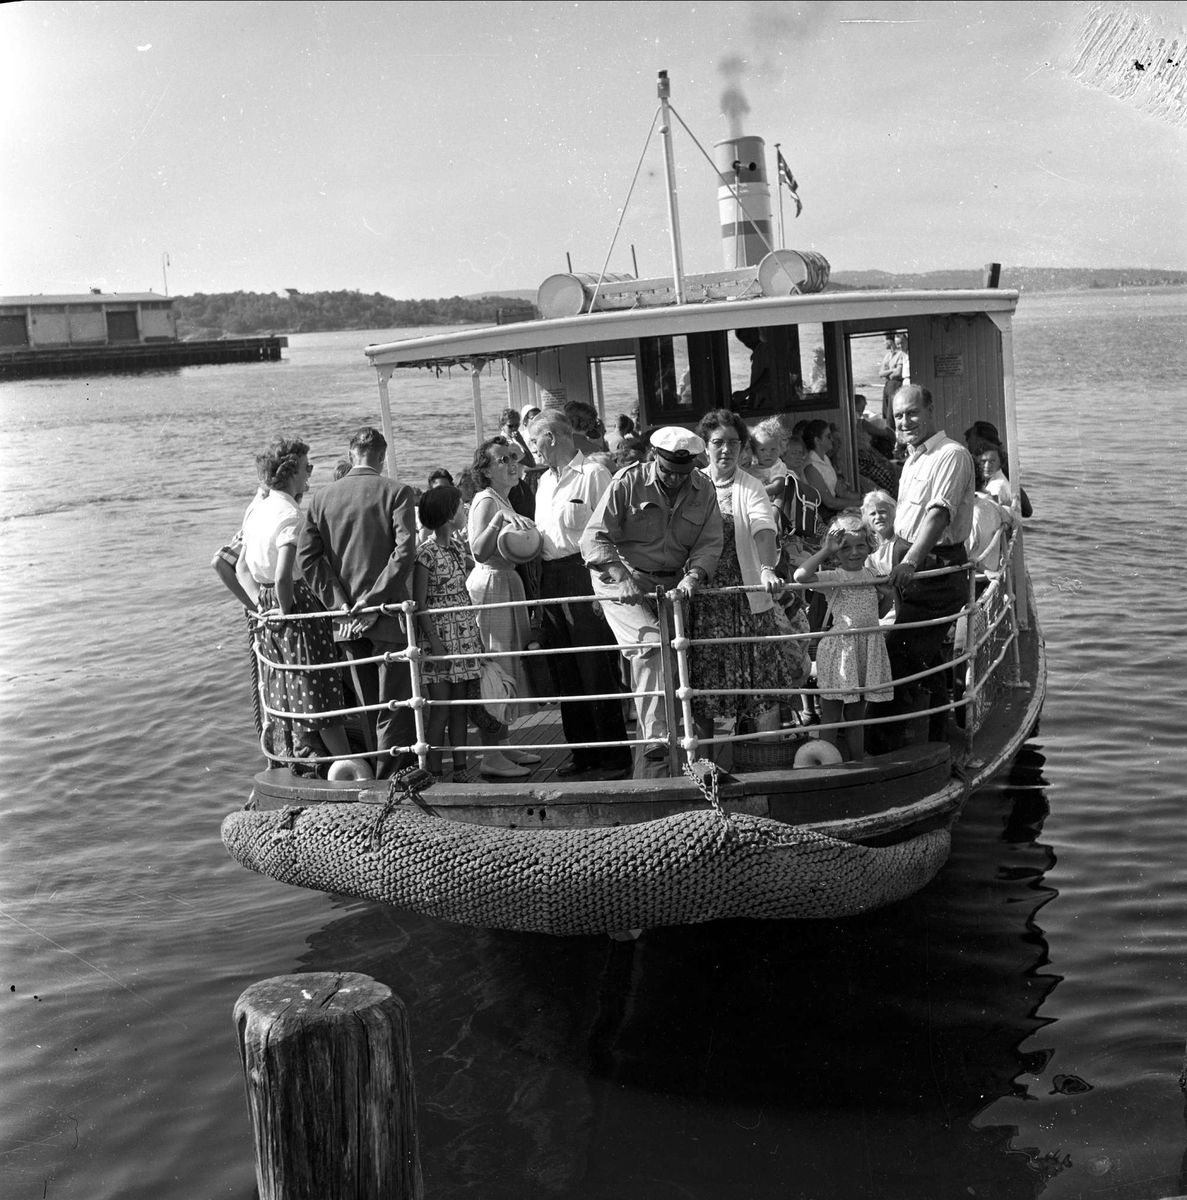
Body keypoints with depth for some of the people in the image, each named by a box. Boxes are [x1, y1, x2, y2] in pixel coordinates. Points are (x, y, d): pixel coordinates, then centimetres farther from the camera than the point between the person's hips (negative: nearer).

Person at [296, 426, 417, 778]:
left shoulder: (322, 498, 5)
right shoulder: (396, 491, -7)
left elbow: (306, 555, -1)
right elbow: (404, 550, -18)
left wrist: (340, 602, -2)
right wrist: (374, 599, -15)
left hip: (347, 620, 5)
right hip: (388, 615, -5)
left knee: (370, 707, 16)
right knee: (395, 707, 1)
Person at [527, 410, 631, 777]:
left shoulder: (593, 474, -6)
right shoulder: (544, 481, 19)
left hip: (583, 574, -8)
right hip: (550, 579, 8)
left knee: (597, 670, -6)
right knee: (564, 672, 10)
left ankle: (614, 752, 2)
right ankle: (583, 750, 18)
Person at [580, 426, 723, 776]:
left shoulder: (704, 491, -1)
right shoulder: (627, 482, -13)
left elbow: (710, 543, -6)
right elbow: (595, 538, -17)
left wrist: (694, 575, -27)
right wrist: (622, 579, -30)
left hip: (671, 585, 5)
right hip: (622, 579, -5)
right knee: (649, 644, -24)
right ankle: (656, 745, -28)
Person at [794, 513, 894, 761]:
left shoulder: (871, 573, 11)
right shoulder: (834, 577, -7)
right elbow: (801, 575, -26)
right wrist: (826, 550, -20)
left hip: (868, 649, 6)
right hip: (840, 646, -5)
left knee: (857, 715, 14)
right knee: (831, 715, 0)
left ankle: (857, 762, 21)